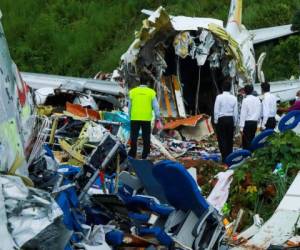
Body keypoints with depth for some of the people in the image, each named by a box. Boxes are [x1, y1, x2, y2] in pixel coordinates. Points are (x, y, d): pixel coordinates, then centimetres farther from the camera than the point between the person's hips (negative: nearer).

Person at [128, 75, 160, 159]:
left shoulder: (133, 91, 3)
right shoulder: (151, 92, -1)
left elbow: (129, 106, 9)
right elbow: (155, 106, 1)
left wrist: (130, 116, 20)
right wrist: (157, 117, 8)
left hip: (135, 118, 1)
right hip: (146, 118, 0)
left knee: (134, 137, 6)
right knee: (146, 137, 8)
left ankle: (132, 154, 4)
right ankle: (145, 155, 9)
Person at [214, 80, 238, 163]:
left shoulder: (219, 97, -9)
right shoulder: (234, 98, 0)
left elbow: (216, 110, -8)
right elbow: (236, 112, 4)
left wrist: (216, 121, 2)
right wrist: (235, 122, 13)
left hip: (221, 119, -3)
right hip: (231, 119, 3)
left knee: (222, 139, 0)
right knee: (230, 140, 10)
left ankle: (224, 158, -10)